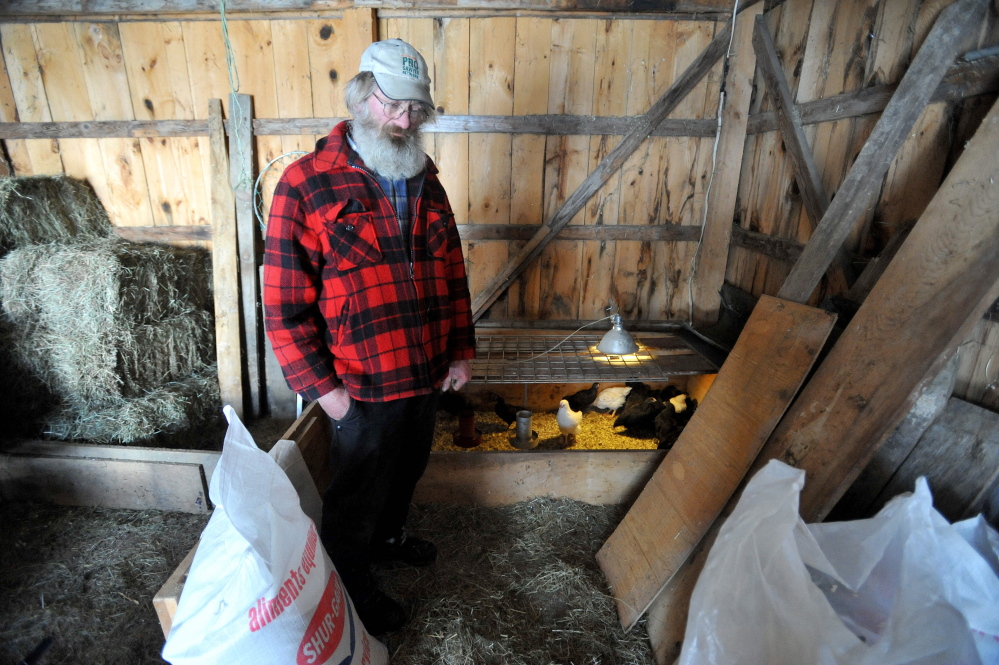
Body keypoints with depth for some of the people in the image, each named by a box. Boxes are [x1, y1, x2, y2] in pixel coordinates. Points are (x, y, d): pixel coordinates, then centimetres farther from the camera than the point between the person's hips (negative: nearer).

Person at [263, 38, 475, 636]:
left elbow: (453, 272, 9)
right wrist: (322, 386, -14)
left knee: (407, 471, 27)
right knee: (357, 495, 16)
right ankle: (353, 585, 44)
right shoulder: (306, 184, -13)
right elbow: (284, 301, -14)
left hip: (428, 375, 6)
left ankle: (390, 536, 56)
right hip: (362, 388, -5)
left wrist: (461, 349, 5)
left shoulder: (425, 182, 5)